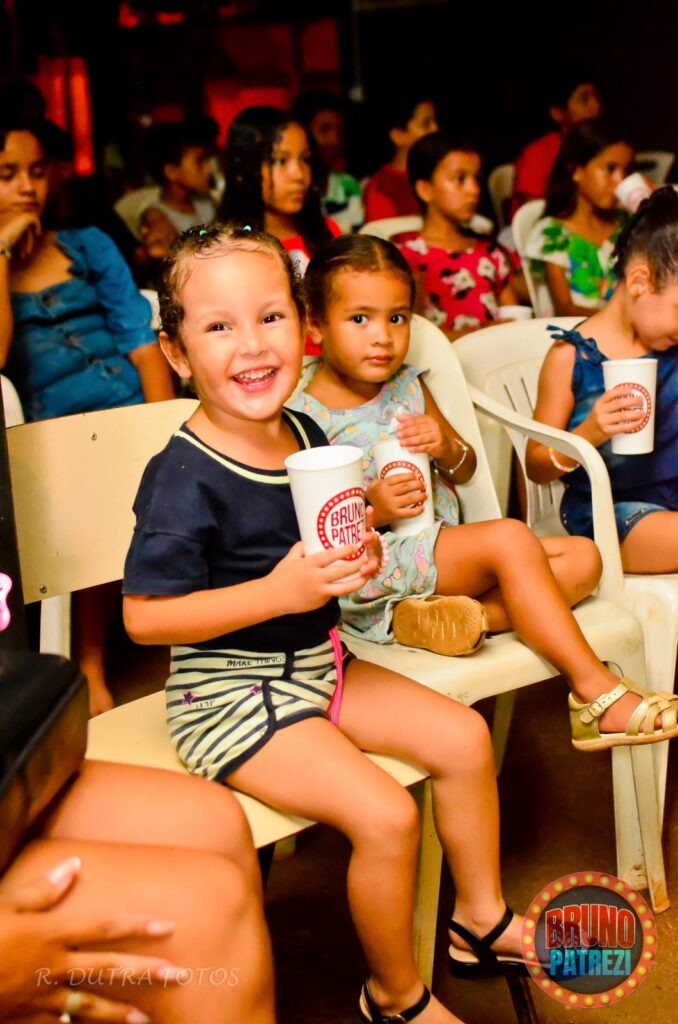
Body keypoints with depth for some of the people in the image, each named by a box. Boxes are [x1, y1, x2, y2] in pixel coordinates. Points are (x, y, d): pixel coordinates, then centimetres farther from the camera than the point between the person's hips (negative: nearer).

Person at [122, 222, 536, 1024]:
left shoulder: (306, 434, 1)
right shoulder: (184, 478, -23)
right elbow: (144, 617, -24)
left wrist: (356, 558, -6)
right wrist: (280, 593, -29)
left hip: (316, 663, 8)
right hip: (229, 691, -8)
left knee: (464, 738, 7)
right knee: (385, 813, -19)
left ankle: (482, 919, 27)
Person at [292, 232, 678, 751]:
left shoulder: (408, 385, 8)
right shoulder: (303, 417, -11)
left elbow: (465, 470, 17)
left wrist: (448, 448, -6)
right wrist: (371, 512, -27)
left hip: (440, 548, 8)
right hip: (369, 574, -8)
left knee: (581, 559, -1)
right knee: (509, 537, -26)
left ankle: (456, 616, -22)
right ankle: (598, 691, -21)